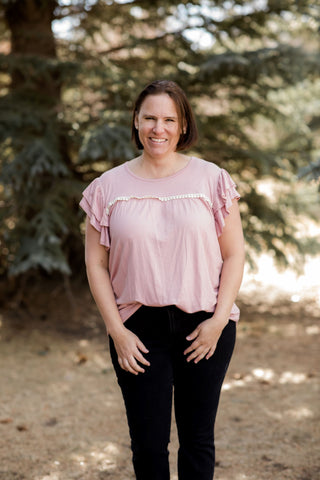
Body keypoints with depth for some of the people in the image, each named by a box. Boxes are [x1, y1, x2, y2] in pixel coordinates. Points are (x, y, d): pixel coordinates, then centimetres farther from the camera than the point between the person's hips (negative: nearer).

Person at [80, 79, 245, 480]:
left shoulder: (211, 180, 1)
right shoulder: (109, 187, 3)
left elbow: (233, 255, 2)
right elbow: (96, 263, 3)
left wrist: (219, 319, -8)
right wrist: (117, 331, -5)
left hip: (204, 327, 0)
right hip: (139, 330, 0)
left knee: (198, 439, 11)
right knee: (148, 443, 5)